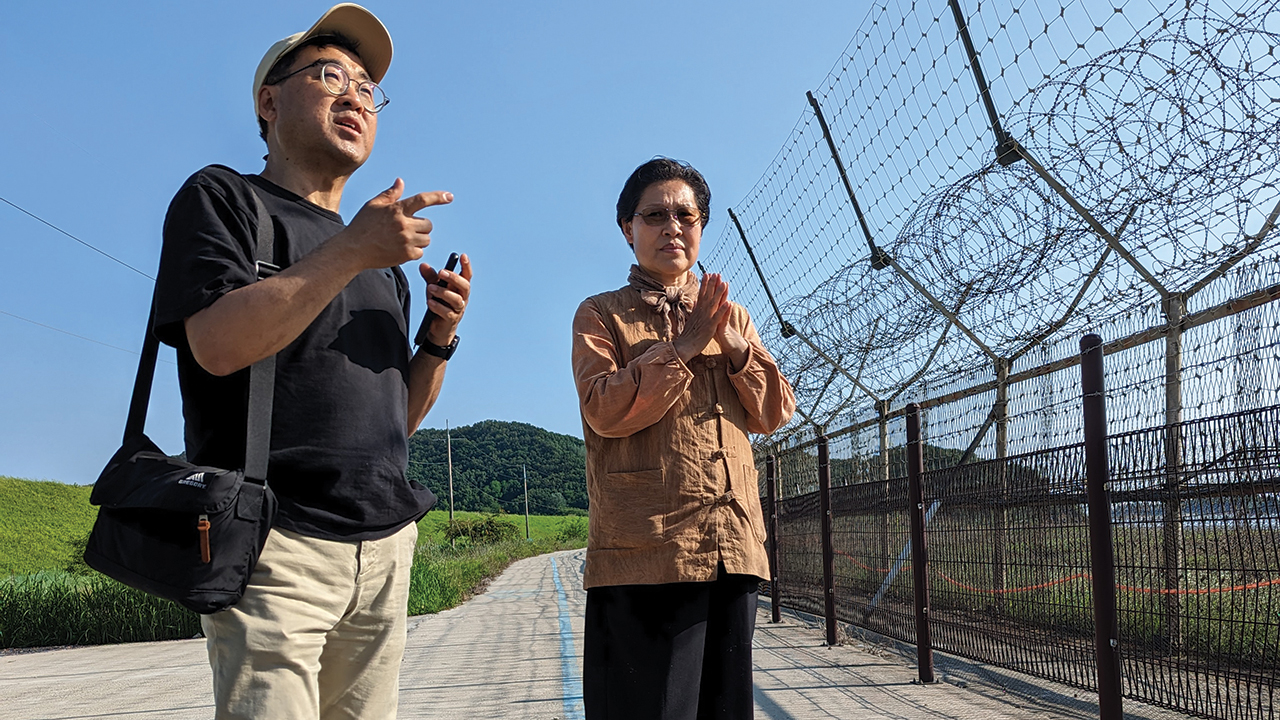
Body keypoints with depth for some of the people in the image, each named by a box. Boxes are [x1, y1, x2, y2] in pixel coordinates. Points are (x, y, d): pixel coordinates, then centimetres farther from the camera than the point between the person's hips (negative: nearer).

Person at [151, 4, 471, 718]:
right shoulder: (222, 198, 4)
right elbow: (219, 344, -14)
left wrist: (440, 339, 1)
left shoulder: (384, 257, 22)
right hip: (277, 542, -6)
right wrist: (352, 250, -14)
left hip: (387, 546, 6)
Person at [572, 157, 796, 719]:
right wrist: (683, 347, -11)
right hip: (644, 549, -4)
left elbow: (775, 414, 10)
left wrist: (735, 347, -5)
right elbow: (604, 411, -11)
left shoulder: (731, 316, 20)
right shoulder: (601, 314, 6)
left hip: (733, 546, 5)